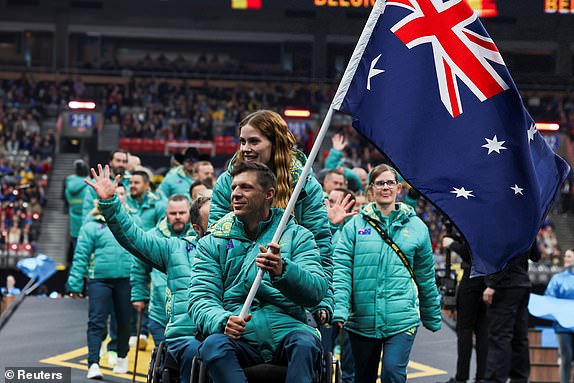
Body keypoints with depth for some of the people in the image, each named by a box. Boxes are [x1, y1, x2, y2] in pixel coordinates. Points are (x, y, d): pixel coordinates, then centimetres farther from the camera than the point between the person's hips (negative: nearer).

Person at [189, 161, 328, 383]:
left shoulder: (297, 236, 11)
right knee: (213, 346, -33)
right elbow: (200, 297, 5)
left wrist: (283, 271, -26)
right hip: (239, 338, 1)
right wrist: (222, 321, -19)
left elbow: (317, 290, -4)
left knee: (305, 342, -34)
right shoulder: (213, 242, 16)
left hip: (285, 331, 0)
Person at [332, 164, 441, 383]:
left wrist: (433, 319, 19)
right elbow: (342, 268, -2)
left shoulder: (416, 227, 9)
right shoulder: (355, 225, 5)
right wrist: (339, 308, -15)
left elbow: (426, 276, 15)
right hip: (362, 318, 1)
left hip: (402, 319, -1)